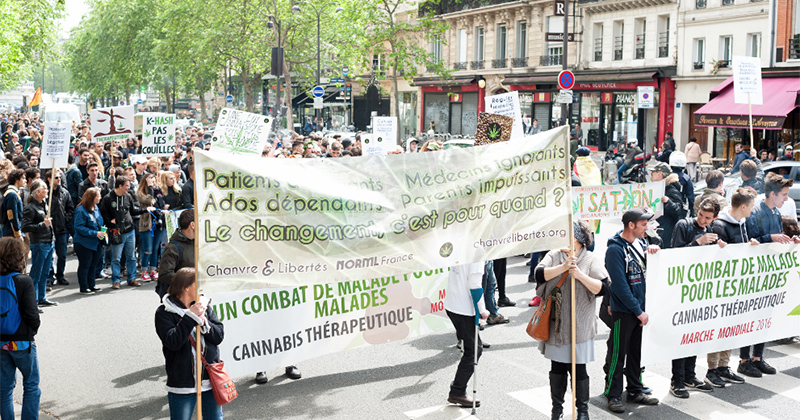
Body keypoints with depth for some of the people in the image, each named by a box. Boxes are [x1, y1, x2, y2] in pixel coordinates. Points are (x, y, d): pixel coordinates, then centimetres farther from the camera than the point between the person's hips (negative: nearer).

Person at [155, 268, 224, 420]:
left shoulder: (204, 306, 7)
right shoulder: (164, 312, -6)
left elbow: (219, 335, 1)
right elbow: (173, 342, -19)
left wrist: (204, 323, -15)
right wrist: (191, 317, -21)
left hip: (210, 379, 4)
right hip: (182, 384, -4)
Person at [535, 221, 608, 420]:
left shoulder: (592, 260, 0)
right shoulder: (554, 256, 6)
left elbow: (602, 288, -9)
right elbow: (539, 274, -10)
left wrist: (580, 275, -20)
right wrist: (563, 267, -21)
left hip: (579, 326, -2)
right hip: (556, 325, 2)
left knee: (578, 368, 3)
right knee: (557, 367, 11)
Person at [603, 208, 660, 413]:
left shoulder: (640, 242, 6)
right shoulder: (615, 249, -17)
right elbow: (620, 285, -20)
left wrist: (655, 250, -6)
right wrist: (638, 311, -17)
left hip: (640, 309, 7)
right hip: (623, 311, -7)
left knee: (636, 352, 16)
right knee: (617, 354, 2)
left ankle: (635, 391, 28)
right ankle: (613, 395, 13)